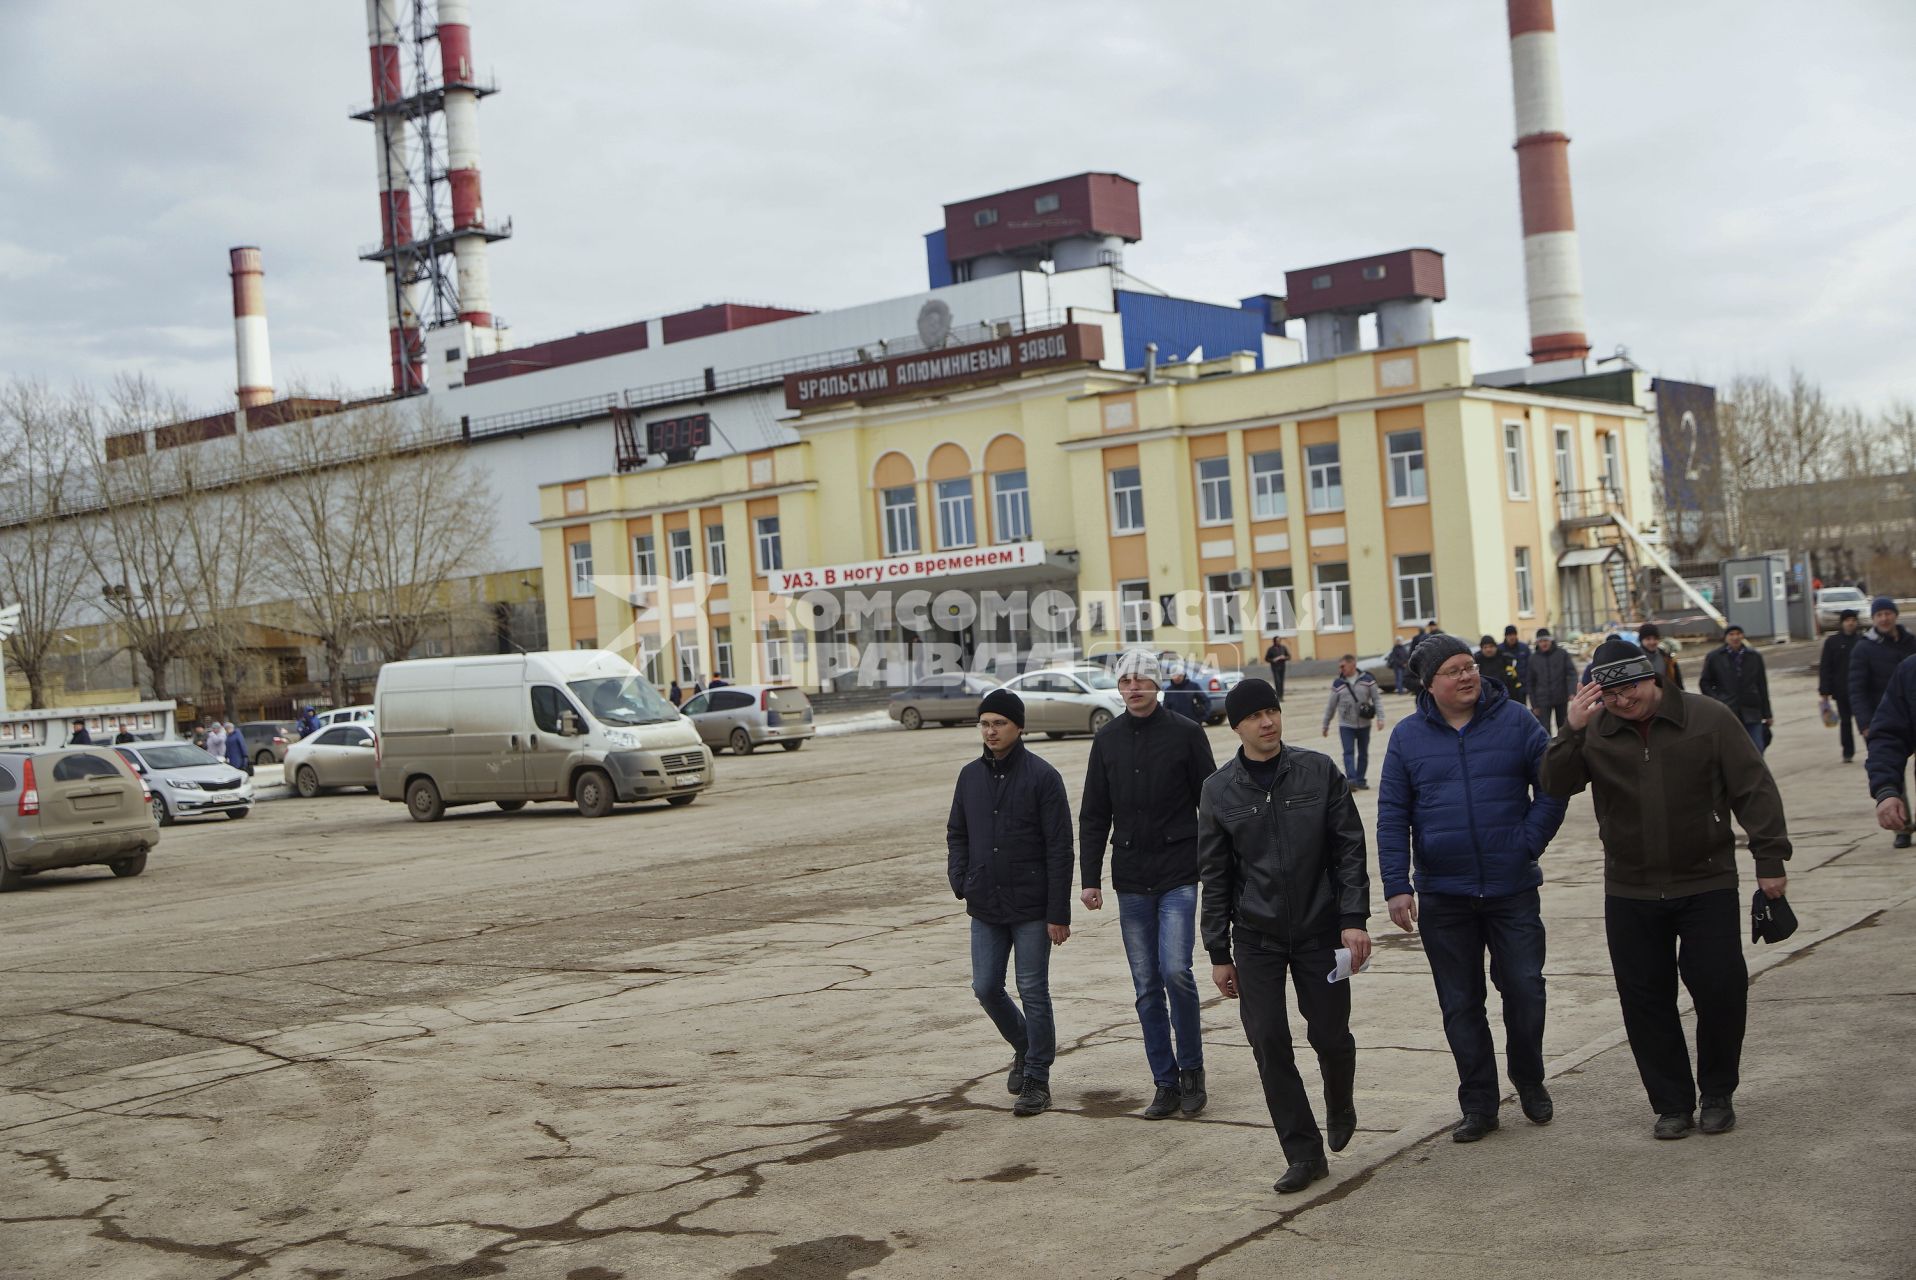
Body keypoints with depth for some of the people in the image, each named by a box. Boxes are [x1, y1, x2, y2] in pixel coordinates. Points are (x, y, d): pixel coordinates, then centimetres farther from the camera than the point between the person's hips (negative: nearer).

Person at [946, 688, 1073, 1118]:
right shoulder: (970, 776, 6)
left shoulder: (1042, 776, -9)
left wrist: (1058, 912, -13)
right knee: (986, 988, 7)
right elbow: (956, 834, 17)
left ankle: (1037, 1077, 14)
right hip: (985, 907, 5)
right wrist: (961, 882, 0)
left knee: (1033, 991, 1)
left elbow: (1059, 848, -10)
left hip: (1031, 907, -5)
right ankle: (1024, 1048, 33)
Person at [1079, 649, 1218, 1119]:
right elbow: (1093, 815, 10)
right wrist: (1090, 879, 4)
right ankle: (1166, 1084, 14)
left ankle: (1191, 1068, 6)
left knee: (1175, 970, -14)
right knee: (1146, 987, 5)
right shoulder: (1108, 740, 7)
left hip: (1179, 875, -3)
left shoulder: (1186, 734, -2)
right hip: (1131, 881, 3)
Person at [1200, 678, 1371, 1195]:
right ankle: (1303, 1152, 6)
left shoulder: (1318, 771, -2)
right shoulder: (1220, 790, 0)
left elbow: (1349, 847, -1)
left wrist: (1354, 919, -10)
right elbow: (1216, 876, 4)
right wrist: (1219, 952, 3)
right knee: (1268, 1041, -5)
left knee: (1331, 1035, 5)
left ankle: (1340, 1108, 38)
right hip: (1256, 938, 1)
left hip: (1319, 931, 0)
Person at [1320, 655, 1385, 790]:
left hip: (1364, 724, 1)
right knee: (1349, 752, -12)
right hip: (1346, 725, -1)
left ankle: (1360, 780, 20)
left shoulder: (1367, 679, -3)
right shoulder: (1338, 683, -1)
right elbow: (1331, 705, 5)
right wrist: (1325, 725, 10)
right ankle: (1351, 780, -19)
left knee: (1363, 753, 9)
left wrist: (1380, 718, -13)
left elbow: (1377, 699, -1)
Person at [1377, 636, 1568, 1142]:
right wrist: (1396, 886, -6)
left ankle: (1529, 1082, 27)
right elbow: (1392, 816, 1)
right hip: (1442, 896, 1)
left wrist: (1530, 842, -6)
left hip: (1513, 889, -1)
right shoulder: (1408, 736, 2)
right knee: (1460, 1005, 6)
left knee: (1525, 990, 2)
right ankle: (1479, 1105, 17)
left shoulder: (1515, 721, -1)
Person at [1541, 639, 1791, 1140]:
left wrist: (1770, 859, -6)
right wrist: (1572, 733, -21)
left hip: (1707, 886, -2)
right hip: (1630, 895, 2)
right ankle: (1672, 1104, 17)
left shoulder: (1709, 718, -4)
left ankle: (1717, 1094, 22)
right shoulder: (1595, 733, 1)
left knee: (1720, 990, 0)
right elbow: (1556, 785, -9)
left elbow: (1755, 790, -2)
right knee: (1645, 999, 4)